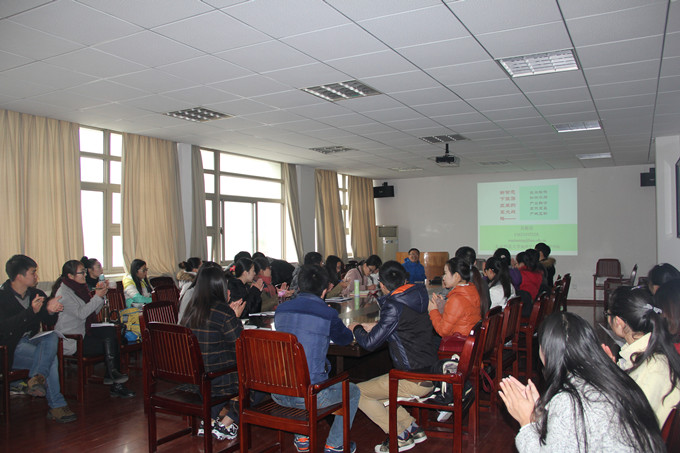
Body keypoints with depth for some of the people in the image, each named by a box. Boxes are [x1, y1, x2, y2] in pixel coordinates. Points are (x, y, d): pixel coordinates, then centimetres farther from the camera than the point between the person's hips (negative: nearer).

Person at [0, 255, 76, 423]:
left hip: (31, 340, 6)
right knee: (52, 358, -27)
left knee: (53, 337, -28)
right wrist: (31, 311, -33)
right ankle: (56, 407, -24)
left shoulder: (37, 294, 9)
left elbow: (50, 323, 8)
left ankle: (38, 378, -44)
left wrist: (50, 311, -16)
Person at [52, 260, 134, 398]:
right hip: (71, 341, -8)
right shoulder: (63, 292, -14)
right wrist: (98, 297, -23)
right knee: (110, 345, -19)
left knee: (112, 331, -16)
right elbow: (81, 314, -23)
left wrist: (101, 295, -1)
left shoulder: (79, 288, 12)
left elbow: (93, 311, 13)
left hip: (82, 332, 8)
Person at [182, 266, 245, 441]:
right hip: (217, 378, -7)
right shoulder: (222, 310, -20)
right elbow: (239, 342, -12)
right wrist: (236, 316, -1)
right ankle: (224, 425, 13)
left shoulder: (192, 309, 2)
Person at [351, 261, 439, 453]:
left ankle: (400, 437, 8)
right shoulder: (418, 297, 5)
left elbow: (370, 343, -17)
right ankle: (412, 428, 20)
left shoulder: (394, 306, -19)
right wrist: (375, 327, 18)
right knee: (375, 387, 23)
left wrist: (356, 329, 3)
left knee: (357, 393, 2)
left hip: (416, 381, -9)